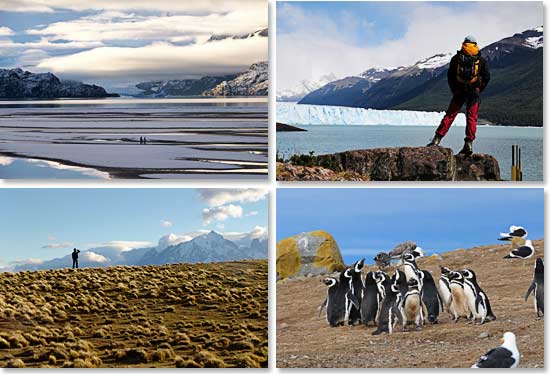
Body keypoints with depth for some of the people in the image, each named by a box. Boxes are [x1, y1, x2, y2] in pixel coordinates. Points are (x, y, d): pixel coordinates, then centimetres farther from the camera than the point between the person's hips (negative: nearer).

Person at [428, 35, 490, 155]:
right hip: (474, 92, 0)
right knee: (472, 118, 5)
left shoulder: (456, 58, 5)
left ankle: (437, 139, -2)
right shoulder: (480, 60, 5)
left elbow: (450, 76, 6)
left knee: (449, 115, 5)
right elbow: (486, 77, 5)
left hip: (459, 91, 0)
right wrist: (479, 90, 13)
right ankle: (469, 144, -3)